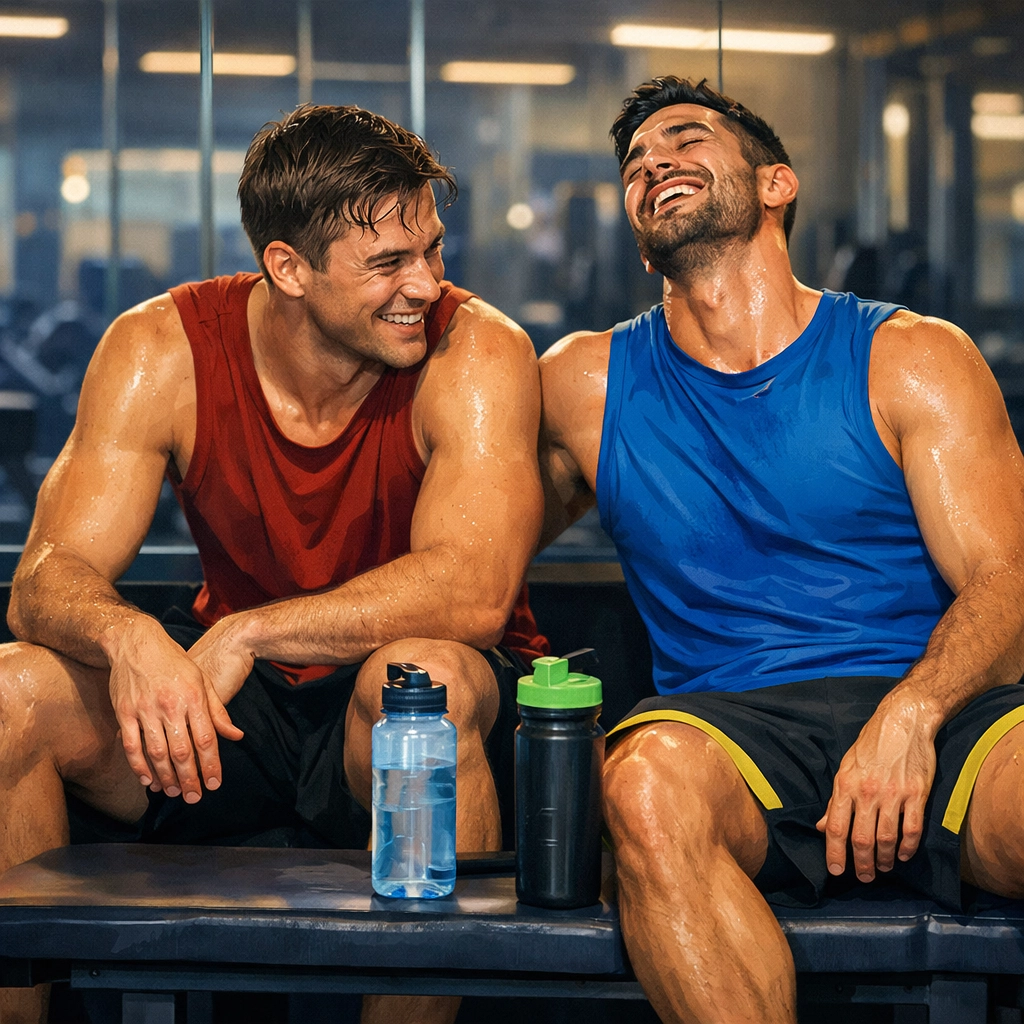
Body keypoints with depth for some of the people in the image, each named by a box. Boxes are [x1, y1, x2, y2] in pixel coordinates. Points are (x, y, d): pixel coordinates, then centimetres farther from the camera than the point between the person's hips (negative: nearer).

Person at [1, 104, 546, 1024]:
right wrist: (130, 637, -38)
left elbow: (472, 593, -28)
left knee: (419, 678, -38)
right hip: (236, 705, 3)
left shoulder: (475, 353, -16)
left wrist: (244, 635, -33)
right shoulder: (159, 351, -8)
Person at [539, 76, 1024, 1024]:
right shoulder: (585, 382, 16)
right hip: (726, 718, 1)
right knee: (649, 783, -37)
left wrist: (911, 712, -21)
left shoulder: (910, 359, 10)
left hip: (939, 710, -1)